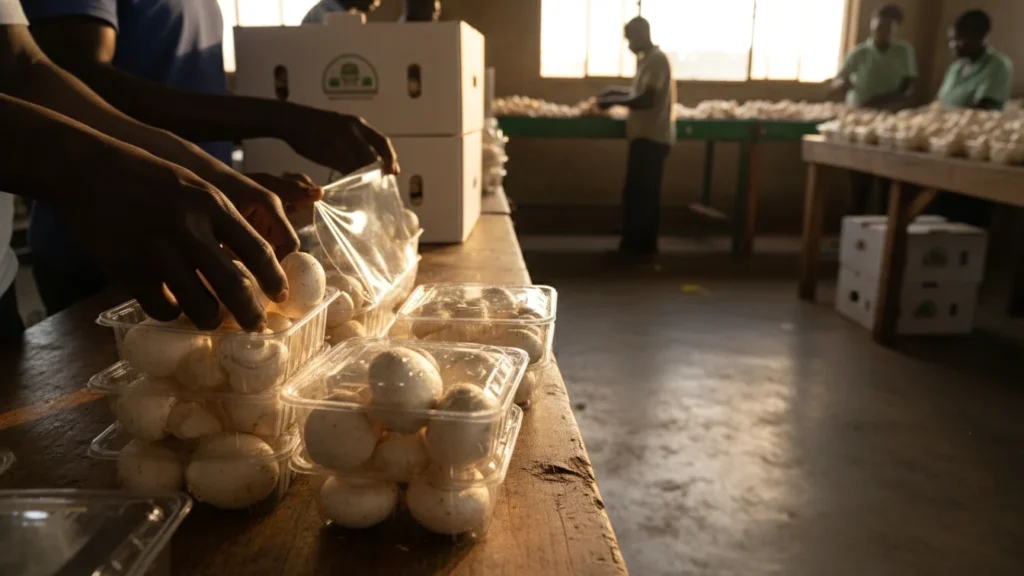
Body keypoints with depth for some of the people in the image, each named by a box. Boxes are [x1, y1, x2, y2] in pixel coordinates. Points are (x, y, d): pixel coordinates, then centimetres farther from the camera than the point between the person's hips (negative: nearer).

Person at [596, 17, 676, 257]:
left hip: (651, 136, -10)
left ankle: (633, 245, -1)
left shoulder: (656, 59, -15)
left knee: (636, 193, -7)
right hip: (650, 135, 10)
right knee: (646, 192, 13)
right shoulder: (648, 58, 16)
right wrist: (617, 92, 14)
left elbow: (647, 100, -22)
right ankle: (645, 244, 19)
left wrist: (613, 101, -14)